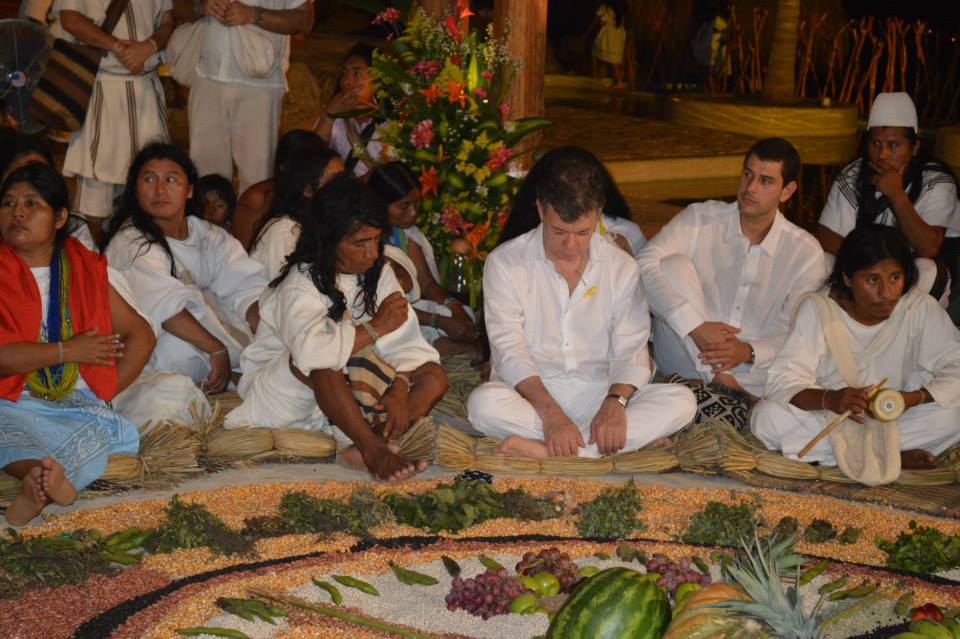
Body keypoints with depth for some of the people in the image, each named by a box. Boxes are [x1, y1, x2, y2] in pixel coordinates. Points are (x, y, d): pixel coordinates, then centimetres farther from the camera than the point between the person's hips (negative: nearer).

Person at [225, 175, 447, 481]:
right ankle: (371, 448, -37)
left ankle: (372, 438, -36)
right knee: (319, 360, -39)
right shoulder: (300, 286, -23)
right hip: (280, 387, -6)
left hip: (348, 393, 6)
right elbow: (310, 349, -44)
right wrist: (375, 327, -31)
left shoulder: (378, 273, -1)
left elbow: (405, 341, -6)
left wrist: (400, 386, -26)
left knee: (434, 377, -14)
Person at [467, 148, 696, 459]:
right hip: (531, 395, -2)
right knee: (483, 403, -36)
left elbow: (630, 349, -1)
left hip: (598, 393, 2)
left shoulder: (621, 267, 6)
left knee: (681, 401, -23)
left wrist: (615, 402, -24)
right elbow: (510, 351, -11)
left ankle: (547, 449, -34)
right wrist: (551, 413, -27)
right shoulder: (505, 262, -2)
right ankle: (638, 435, -31)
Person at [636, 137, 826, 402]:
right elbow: (644, 265, -15)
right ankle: (719, 382, -25)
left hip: (751, 373, -1)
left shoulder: (806, 252, 4)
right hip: (687, 363, 1)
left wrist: (749, 352, -23)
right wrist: (697, 327, -25)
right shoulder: (700, 219, 1)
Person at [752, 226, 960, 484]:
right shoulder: (817, 309, -15)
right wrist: (829, 399, -44)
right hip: (826, 420, 0)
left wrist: (912, 398, -35)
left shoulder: (920, 308, -11)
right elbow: (783, 381, -22)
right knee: (767, 416, -30)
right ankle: (895, 455, -21)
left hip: (893, 421, 0)